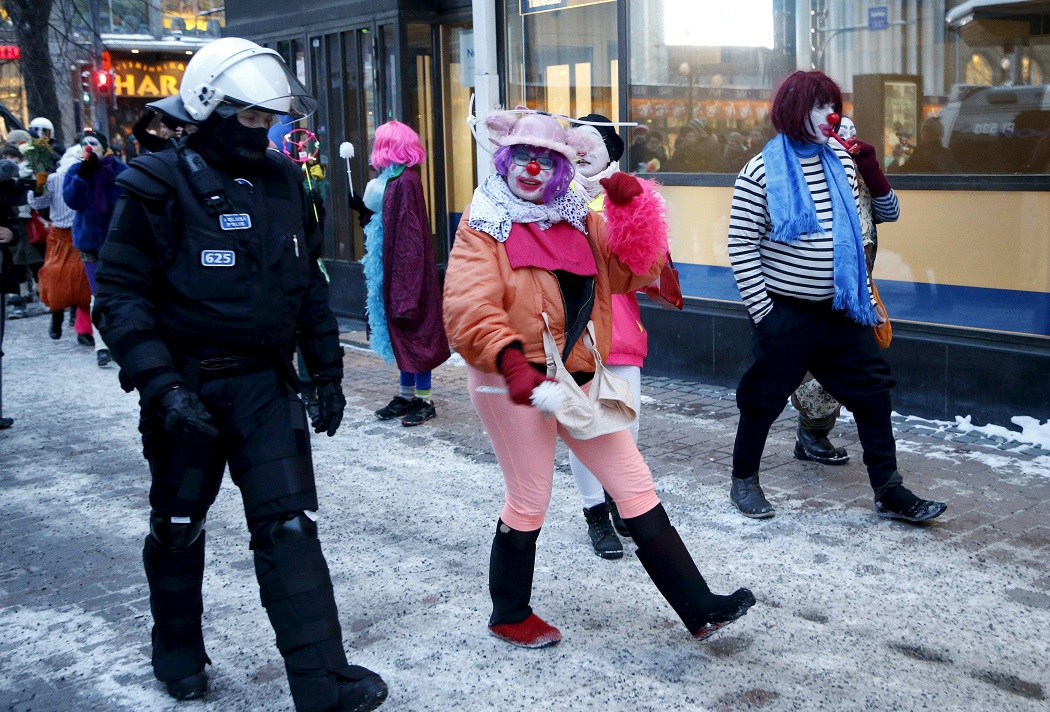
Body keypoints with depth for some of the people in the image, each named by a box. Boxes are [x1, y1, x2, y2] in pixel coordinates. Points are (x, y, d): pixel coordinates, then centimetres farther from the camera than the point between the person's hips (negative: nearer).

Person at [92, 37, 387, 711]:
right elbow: (120, 296, -12)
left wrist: (327, 371, 11)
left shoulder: (282, 180, 5)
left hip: (266, 381, 3)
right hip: (187, 387, -3)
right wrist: (161, 387, -22)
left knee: (290, 526, -3)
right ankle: (178, 650, 37)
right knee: (179, 525, 15)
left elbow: (308, 283, 13)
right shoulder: (160, 187, -11)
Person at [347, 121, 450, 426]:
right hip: (396, 270, 10)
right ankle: (406, 395, 23)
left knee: (412, 328, -2)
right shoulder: (392, 179, 12)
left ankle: (424, 400, 6)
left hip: (408, 269, -10)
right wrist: (364, 209, 8)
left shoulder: (405, 182, -16)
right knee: (400, 330, 14)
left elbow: (408, 235, -20)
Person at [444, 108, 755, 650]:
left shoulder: (579, 220, 11)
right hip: (514, 384, -5)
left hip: (578, 377, 5)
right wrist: (511, 361, -37)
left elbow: (633, 270, 0)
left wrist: (633, 206, -14)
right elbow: (469, 309, -20)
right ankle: (509, 615, 30)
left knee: (636, 488, 4)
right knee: (529, 504, 6)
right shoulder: (483, 226, -5)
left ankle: (699, 609, 11)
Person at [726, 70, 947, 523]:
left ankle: (888, 492, 16)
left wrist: (872, 172, -1)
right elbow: (741, 244, -10)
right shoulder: (762, 171, -10)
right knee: (765, 397, 7)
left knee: (872, 392, 5)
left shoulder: (842, 161, 6)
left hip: (842, 310, 5)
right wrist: (760, 311, -12)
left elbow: (884, 213, 17)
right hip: (786, 312, -5)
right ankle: (743, 480, 28)